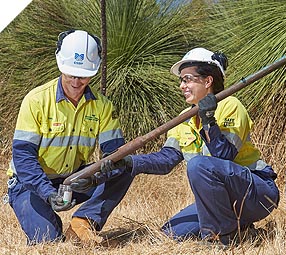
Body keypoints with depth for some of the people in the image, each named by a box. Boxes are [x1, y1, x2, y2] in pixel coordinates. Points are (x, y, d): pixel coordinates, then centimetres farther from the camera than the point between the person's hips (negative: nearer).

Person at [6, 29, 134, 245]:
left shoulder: (102, 106, -5)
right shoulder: (37, 100, -16)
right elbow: (23, 156, -19)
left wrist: (98, 174, -35)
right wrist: (49, 194, -34)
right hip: (32, 183, -4)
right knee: (48, 239, -26)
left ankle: (82, 223, -17)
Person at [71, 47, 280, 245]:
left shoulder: (229, 106, -12)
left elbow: (225, 155, -23)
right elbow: (167, 157, -1)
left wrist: (209, 122, -33)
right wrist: (129, 162, -14)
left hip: (259, 191, -8)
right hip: (218, 195, 8)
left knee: (199, 164, -33)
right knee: (173, 234, 0)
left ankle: (221, 236, -18)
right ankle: (236, 224, 12)